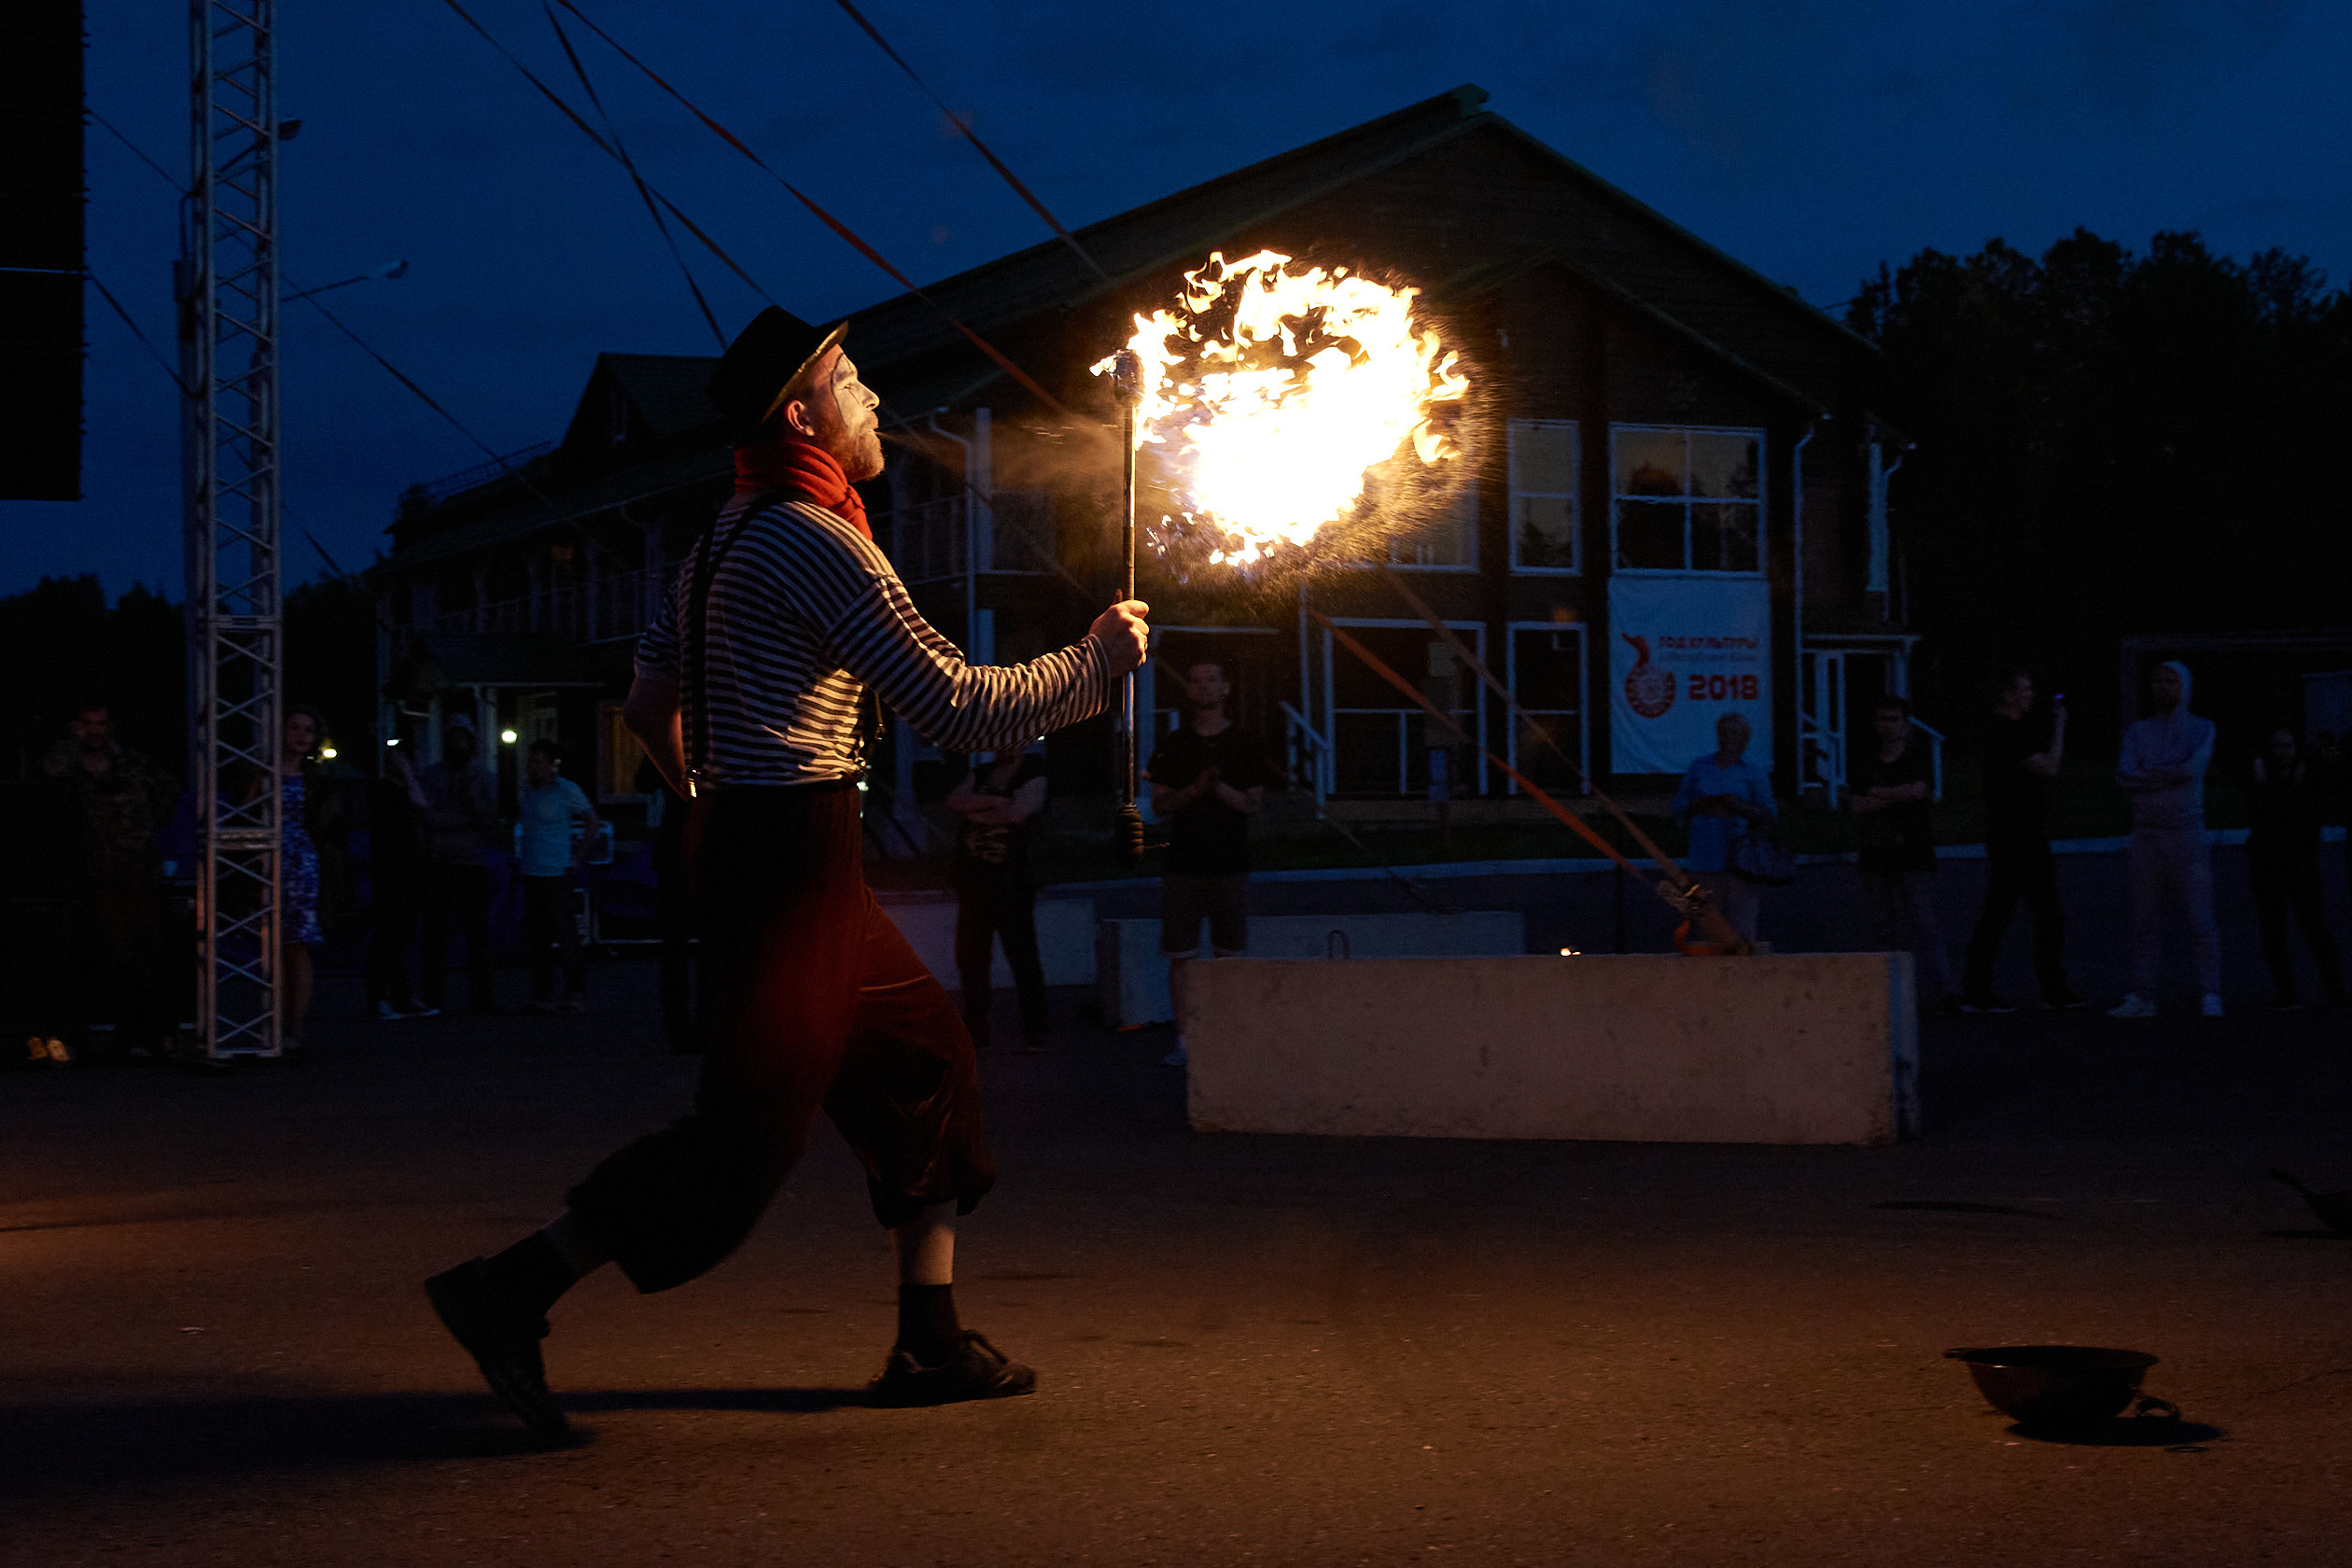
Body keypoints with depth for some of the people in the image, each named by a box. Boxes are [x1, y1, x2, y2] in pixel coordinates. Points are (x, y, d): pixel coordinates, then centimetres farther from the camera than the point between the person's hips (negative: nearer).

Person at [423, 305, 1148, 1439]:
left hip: (742, 843, 10)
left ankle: (929, 1345, 15)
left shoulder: (729, 538, 16)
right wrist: (1094, 663, -5)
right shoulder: (818, 543, -15)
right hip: (794, 861, -10)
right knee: (748, 1132, -9)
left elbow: (649, 703, 21)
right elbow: (956, 709, -17)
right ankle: (511, 1291, -7)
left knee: (923, 1063, 13)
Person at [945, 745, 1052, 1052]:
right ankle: (975, 1034, 9)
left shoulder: (1033, 773, 2)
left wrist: (975, 813, -3)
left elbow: (1018, 811, -14)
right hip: (974, 874, 5)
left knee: (1021, 951, -7)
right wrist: (995, 802, -9)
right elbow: (954, 801, 2)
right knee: (970, 954, 2)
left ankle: (1035, 1032, -1)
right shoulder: (980, 775, 19)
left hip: (1012, 875, -5)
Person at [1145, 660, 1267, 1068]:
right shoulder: (1172, 745, 9)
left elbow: (1253, 802, 3)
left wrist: (1219, 787, -14)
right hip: (1183, 862, 0)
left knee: (1230, 956, 1)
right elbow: (1159, 804, 3)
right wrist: (1196, 790, -14)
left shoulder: (1243, 746, 8)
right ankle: (1184, 1038, 3)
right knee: (1180, 956, -2)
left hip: (1230, 865, 0)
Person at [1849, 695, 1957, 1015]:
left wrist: (1879, 794, -5)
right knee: (1882, 929, 5)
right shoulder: (1866, 759, 11)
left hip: (1914, 855, -3)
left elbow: (1919, 790, -14)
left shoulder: (1919, 755, 4)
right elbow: (1857, 803, -2)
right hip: (1875, 855, 3)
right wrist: (1900, 796, -11)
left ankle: (1939, 990, -13)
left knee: (1925, 925, -9)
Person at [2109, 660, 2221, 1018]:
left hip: (2187, 832, -3)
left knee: (2200, 918, -6)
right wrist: (2171, 774, -11)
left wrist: (2150, 774, -4)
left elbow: (2193, 768, -11)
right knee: (2144, 920, 2)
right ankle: (2142, 997, 6)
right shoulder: (2138, 730, 13)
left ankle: (2210, 996, -3)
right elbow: (2125, 774, -3)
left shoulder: (2201, 729, 6)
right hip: (2146, 834, 3)